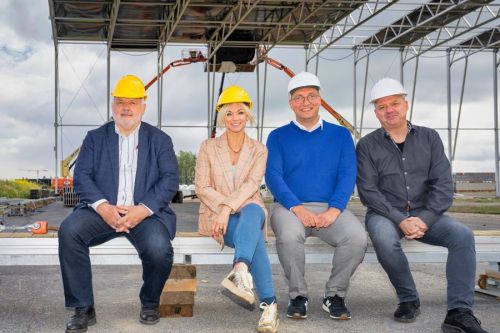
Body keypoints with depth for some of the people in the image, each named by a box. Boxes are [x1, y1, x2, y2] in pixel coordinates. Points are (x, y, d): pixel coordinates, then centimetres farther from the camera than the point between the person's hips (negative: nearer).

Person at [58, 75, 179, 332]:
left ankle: (150, 302, 3)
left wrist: (142, 210, -16)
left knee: (159, 249, -31)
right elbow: (82, 176, 3)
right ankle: (83, 309, -14)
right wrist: (103, 207, -16)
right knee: (69, 230, -28)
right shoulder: (95, 138, 15)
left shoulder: (159, 140, 13)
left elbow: (170, 180, 1)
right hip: (103, 211, 2)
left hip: (145, 212, -1)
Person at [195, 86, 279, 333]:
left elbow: (251, 185, -6)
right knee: (254, 234, -34)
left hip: (250, 211, 1)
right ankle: (269, 303, -39)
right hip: (216, 215, -1)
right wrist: (225, 208, -15)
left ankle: (240, 271, -61)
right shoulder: (208, 147, 9)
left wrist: (228, 208, -23)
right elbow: (202, 187, 1)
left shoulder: (258, 150, 10)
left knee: (252, 211, -39)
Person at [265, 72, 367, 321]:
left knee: (357, 237, -28)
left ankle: (335, 295, -5)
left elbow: (347, 175, 2)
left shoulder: (340, 135, 13)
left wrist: (334, 210, -16)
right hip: (290, 207, -1)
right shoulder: (278, 137, 11)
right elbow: (273, 176, -2)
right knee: (289, 235, -34)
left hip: (330, 208, 1)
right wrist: (297, 207, -18)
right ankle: (298, 295, -10)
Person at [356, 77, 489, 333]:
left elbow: (443, 184, 0)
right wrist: (400, 220, -20)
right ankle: (408, 299, -12)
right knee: (384, 240, -35)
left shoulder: (429, 138, 7)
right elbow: (368, 191, -7)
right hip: (385, 214, -2)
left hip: (424, 214, 2)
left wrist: (424, 219, -16)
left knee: (462, 235, -25)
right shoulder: (367, 145, 2)